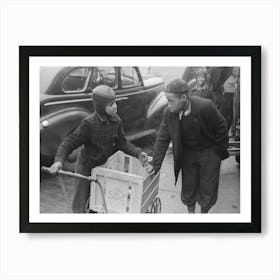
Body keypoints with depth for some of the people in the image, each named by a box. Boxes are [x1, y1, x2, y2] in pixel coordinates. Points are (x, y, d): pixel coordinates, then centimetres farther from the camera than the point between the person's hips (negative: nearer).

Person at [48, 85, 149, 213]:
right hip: (86, 167, -5)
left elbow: (122, 143, -2)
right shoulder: (89, 123, -27)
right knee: (79, 204, 6)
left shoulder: (116, 121, -10)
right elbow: (69, 142, -25)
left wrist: (138, 153, -17)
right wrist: (59, 160, -40)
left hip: (103, 165, 5)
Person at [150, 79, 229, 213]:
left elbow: (221, 127, -13)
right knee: (188, 186, 13)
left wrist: (219, 150, -5)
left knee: (208, 187, 10)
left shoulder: (205, 107, -30)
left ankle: (204, 211, 37)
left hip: (209, 153, -2)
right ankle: (190, 211, 39)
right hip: (187, 153, 3)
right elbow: (162, 139, -10)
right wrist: (155, 165, -11)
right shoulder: (168, 113, -19)